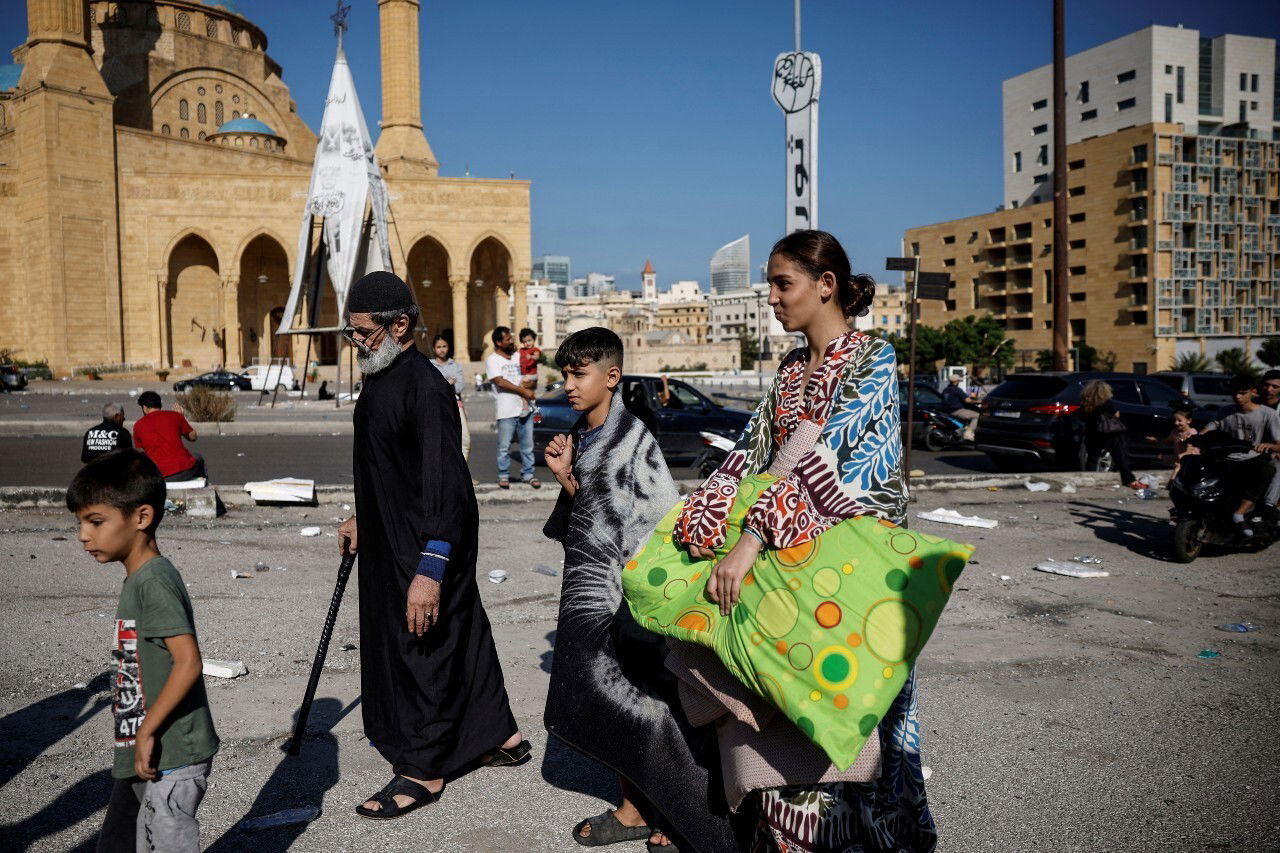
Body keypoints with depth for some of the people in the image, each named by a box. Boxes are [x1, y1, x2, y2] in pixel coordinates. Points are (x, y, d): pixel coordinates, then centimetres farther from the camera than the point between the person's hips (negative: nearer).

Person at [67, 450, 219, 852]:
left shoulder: (154, 582, -20)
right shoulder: (136, 580, 10)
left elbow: (189, 663, -27)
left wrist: (146, 731, -21)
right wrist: (137, 736, 19)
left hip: (169, 760, -10)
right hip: (139, 758, 10)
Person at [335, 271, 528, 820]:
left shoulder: (424, 388, -22)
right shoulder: (381, 380, 10)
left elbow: (445, 484, -28)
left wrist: (431, 569, -31)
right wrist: (360, 518, 27)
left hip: (427, 548, -10)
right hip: (390, 543, 10)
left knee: (423, 646, 2)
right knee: (460, 637, 18)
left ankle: (422, 771, 17)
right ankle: (500, 736, 33)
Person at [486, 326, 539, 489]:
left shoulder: (518, 356, 15)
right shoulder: (492, 360, -2)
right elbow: (500, 382, -14)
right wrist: (523, 391, -17)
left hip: (524, 408, 5)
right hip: (506, 412, -5)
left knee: (527, 445, 8)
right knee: (504, 447, 0)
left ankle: (527, 474, 17)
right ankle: (503, 476, 11)